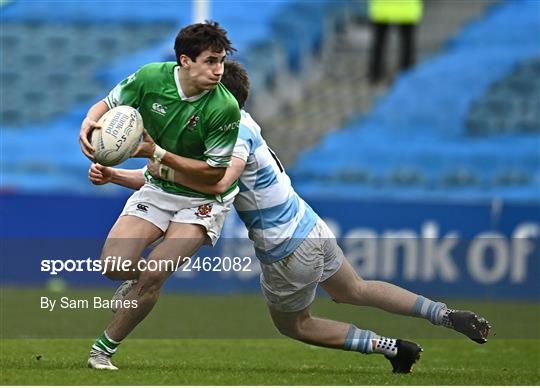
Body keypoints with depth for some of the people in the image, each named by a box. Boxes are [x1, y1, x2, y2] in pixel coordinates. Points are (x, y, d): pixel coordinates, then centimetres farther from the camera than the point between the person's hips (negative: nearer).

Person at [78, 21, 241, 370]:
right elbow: (109, 104, 1)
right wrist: (89, 123, -23)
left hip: (204, 199, -4)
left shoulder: (224, 108, -25)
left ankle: (104, 349, -1)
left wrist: (158, 154, -27)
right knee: (115, 266, -13)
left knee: (152, 276, -20)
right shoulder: (151, 78, -16)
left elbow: (214, 172, -20)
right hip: (159, 188, 4)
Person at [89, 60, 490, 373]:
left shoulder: (239, 130, -23)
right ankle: (450, 315, 25)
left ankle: (390, 347, 16)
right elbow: (164, 176, 10)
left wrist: (167, 169, -32)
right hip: (313, 230, 9)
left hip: (288, 252, -9)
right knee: (354, 290, 29)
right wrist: (111, 175, 2)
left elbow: (219, 181, -44)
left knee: (292, 324, 18)